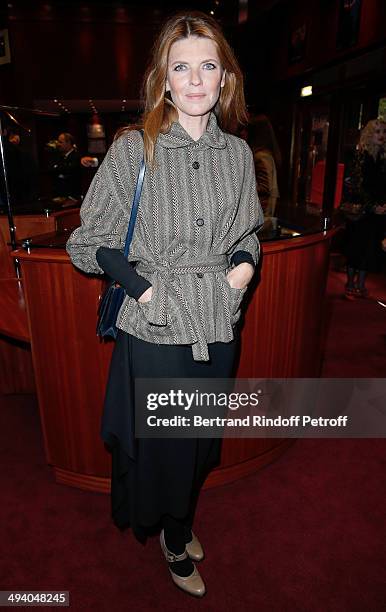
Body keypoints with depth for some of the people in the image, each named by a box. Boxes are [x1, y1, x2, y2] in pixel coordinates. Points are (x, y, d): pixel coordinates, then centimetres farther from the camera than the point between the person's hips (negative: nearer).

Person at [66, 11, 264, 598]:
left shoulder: (238, 153, 4)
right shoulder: (133, 149, -8)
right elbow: (90, 241, -4)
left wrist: (245, 261, -3)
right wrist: (141, 286, -14)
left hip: (218, 328, 4)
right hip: (155, 332, -3)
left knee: (201, 443, 22)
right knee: (161, 445, 14)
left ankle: (181, 524, 53)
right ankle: (174, 540, 47)